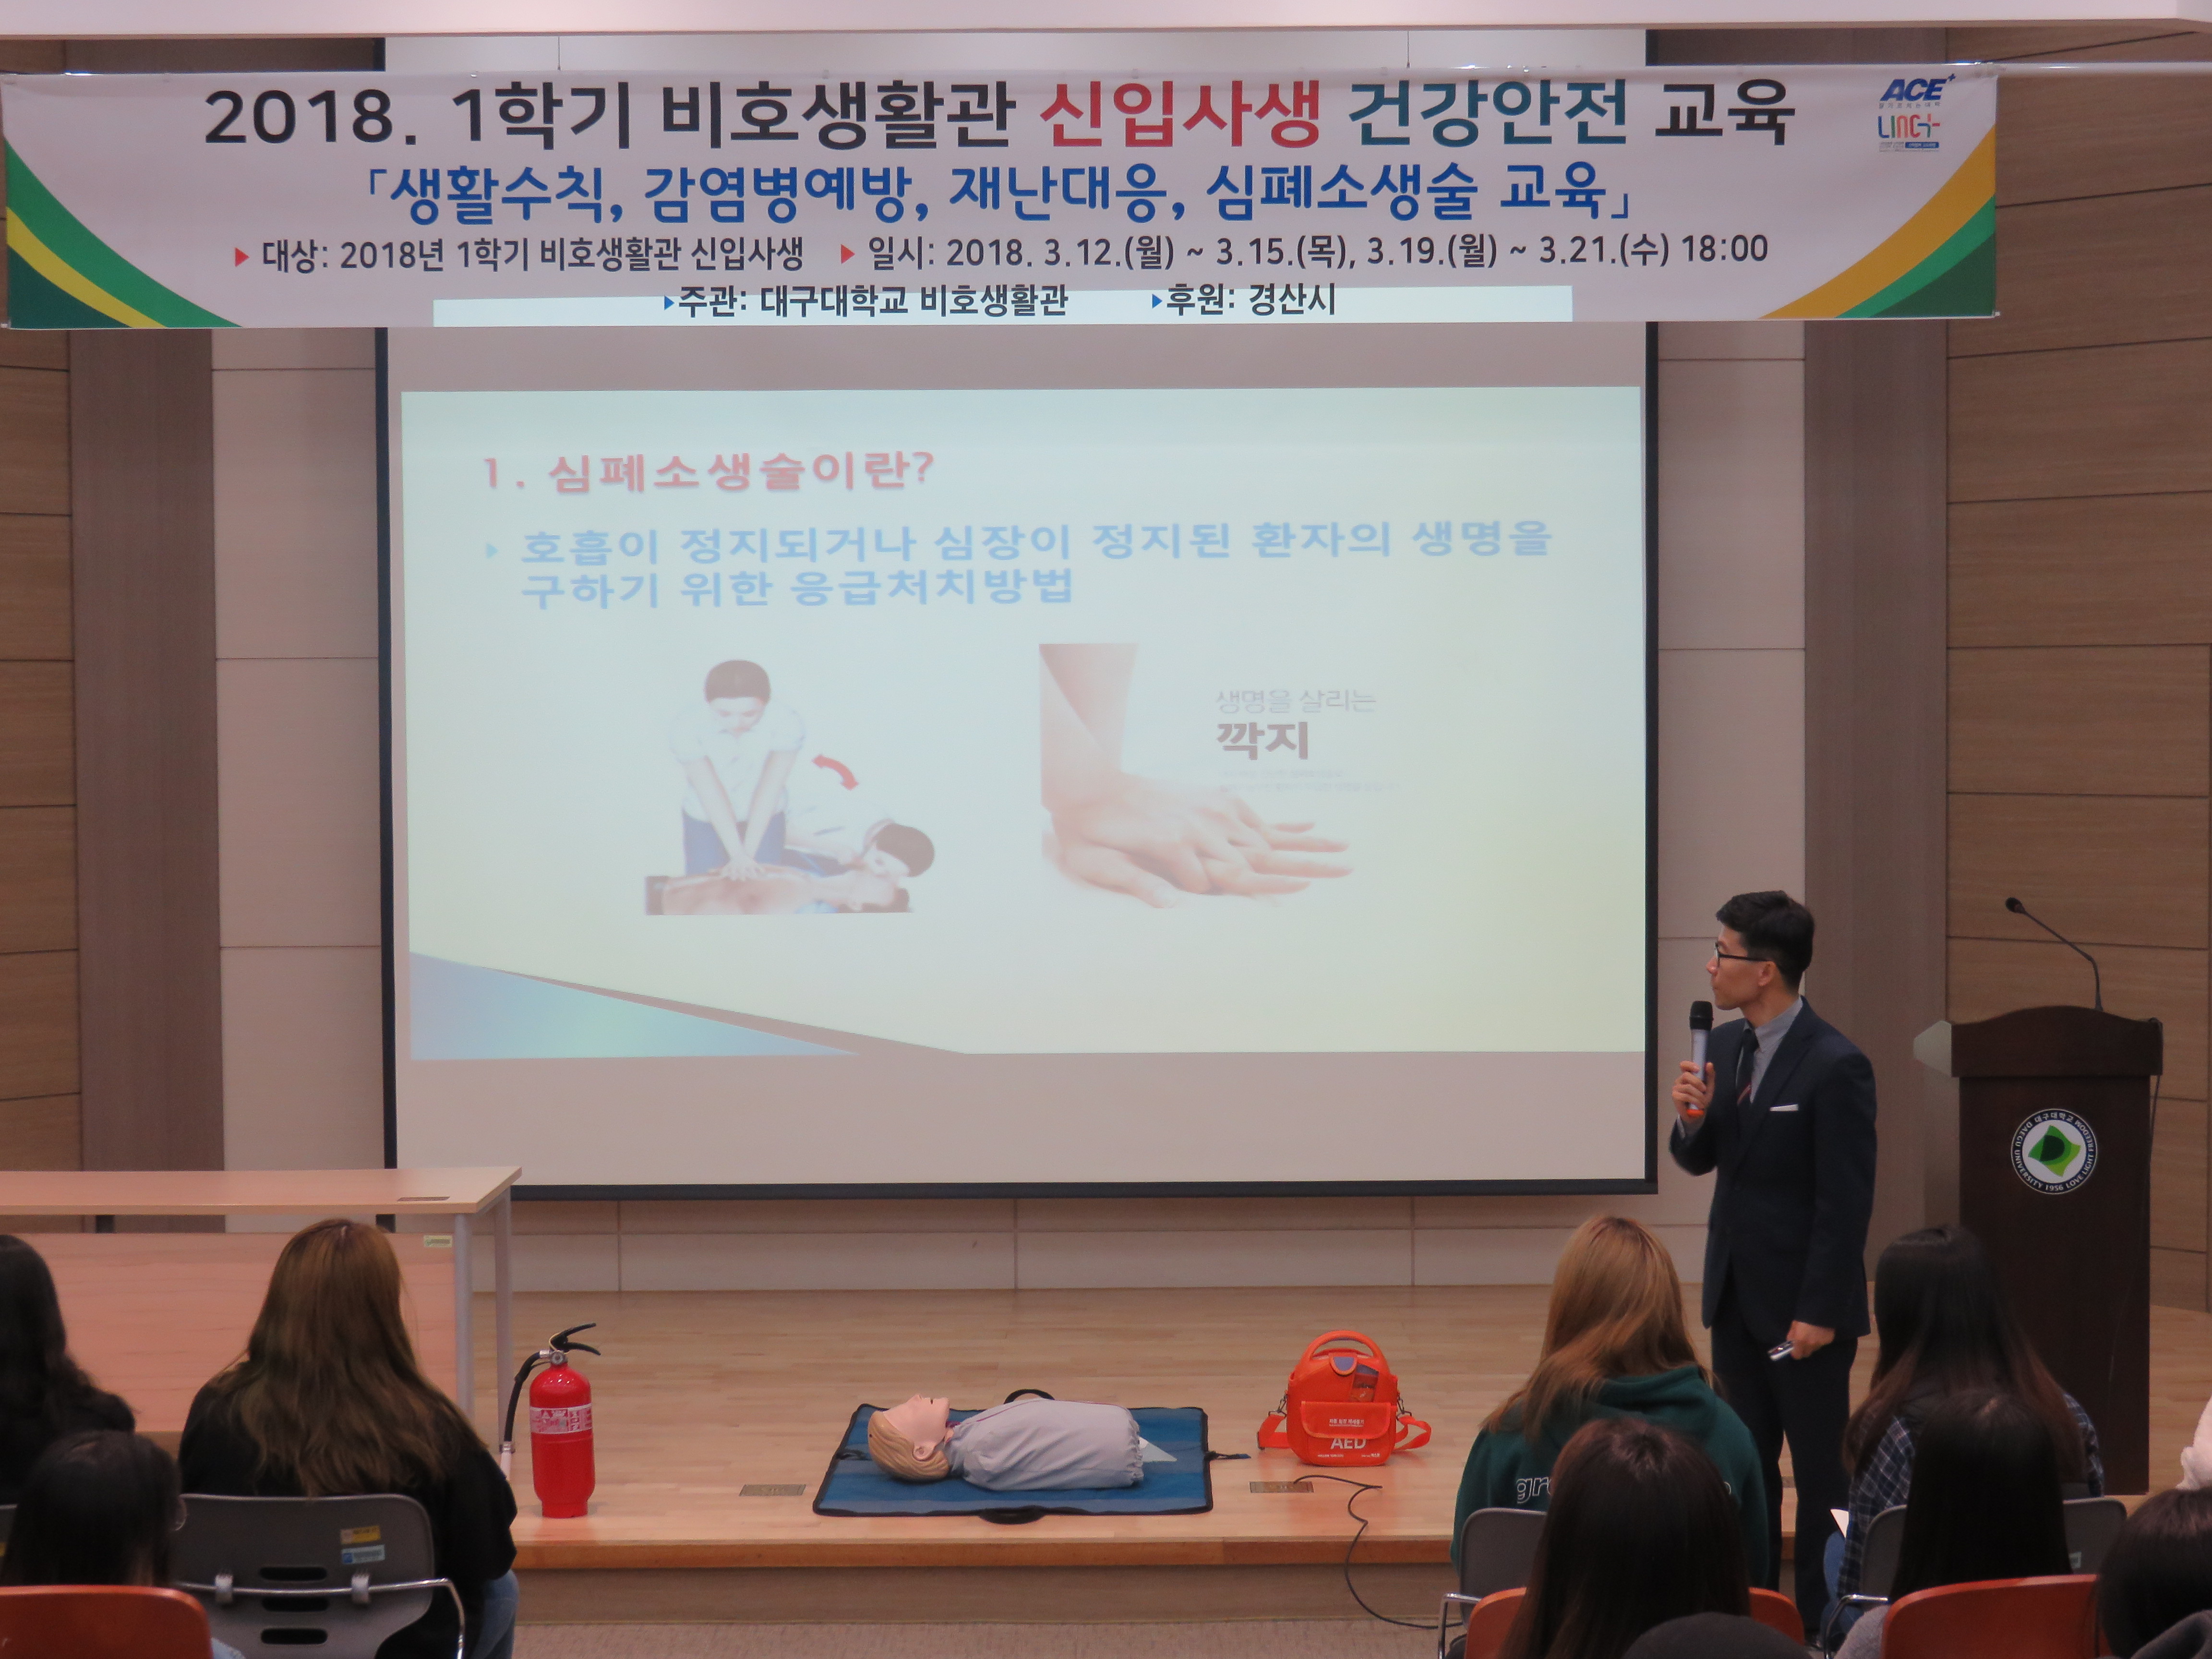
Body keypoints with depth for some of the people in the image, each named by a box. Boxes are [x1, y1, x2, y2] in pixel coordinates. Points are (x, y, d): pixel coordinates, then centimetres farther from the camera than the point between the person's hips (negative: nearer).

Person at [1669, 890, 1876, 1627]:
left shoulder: (1836, 1065, -18)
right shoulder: (1726, 1045, 5)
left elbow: (1847, 1202, -17)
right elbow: (1700, 1160, 13)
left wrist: (1819, 1312, -18)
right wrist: (1691, 1119, -10)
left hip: (1803, 1302, -7)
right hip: (1736, 1292, 8)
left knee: (1819, 1471, 3)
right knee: (1746, 1464, 15)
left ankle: (1825, 1623, 12)